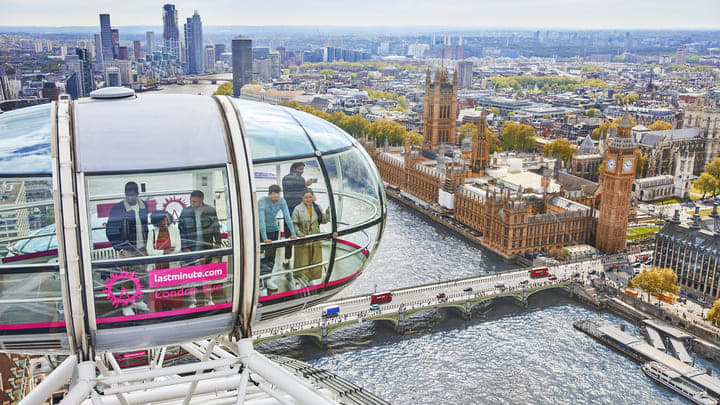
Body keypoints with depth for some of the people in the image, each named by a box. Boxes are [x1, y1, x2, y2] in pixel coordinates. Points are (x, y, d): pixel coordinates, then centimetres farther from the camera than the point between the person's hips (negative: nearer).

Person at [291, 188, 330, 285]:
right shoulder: (298, 209, -6)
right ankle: (304, 278, 13)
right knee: (303, 260, 0)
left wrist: (327, 212, -6)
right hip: (302, 239, -4)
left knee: (315, 260, 9)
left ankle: (313, 278, 23)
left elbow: (324, 221, 9)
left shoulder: (317, 208, 6)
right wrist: (298, 232, -20)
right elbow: (294, 223, -6)